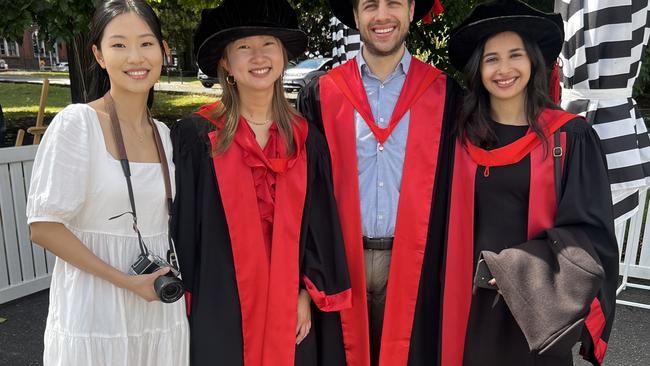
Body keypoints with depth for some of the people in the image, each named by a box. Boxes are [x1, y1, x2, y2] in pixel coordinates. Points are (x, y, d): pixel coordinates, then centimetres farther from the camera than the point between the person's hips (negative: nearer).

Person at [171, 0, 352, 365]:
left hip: (289, 302, 3)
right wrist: (186, 302, -3)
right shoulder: (196, 136, -7)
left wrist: (307, 294, -1)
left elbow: (319, 224, 4)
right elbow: (184, 225, -4)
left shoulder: (306, 138, 2)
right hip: (220, 305, -2)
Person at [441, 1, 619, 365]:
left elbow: (589, 229, -8)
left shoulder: (571, 137, -6)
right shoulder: (461, 136, -1)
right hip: (471, 301, 2)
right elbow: (447, 224, 6)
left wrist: (521, 269, -18)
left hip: (540, 305, -1)